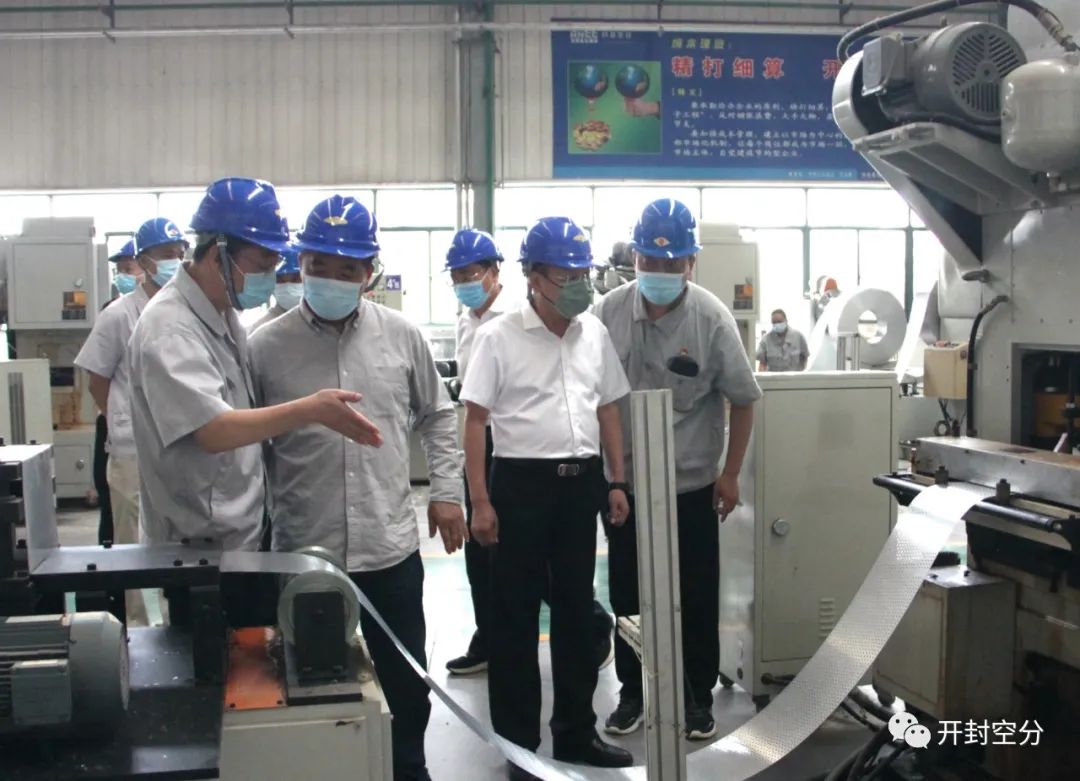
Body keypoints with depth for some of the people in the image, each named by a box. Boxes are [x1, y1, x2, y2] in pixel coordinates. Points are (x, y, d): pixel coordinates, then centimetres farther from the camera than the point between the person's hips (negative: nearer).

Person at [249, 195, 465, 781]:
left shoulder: (402, 337, 1)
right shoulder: (266, 347, -5)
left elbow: (437, 416, 13)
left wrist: (446, 490, 6)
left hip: (391, 548, 2)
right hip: (303, 554, -1)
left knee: (406, 680, 16)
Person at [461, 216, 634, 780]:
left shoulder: (594, 333, 7)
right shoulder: (498, 337, -8)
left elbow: (608, 411, 14)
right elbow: (475, 421, -8)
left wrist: (617, 482, 9)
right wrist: (481, 502, -12)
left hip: (582, 483, 5)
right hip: (522, 483, -5)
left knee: (577, 610, 14)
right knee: (515, 617, 4)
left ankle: (576, 732, 29)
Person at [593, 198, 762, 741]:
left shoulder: (712, 318, -12)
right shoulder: (609, 312, -7)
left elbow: (743, 400, -2)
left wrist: (731, 473, -1)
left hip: (691, 485, -1)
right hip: (623, 482, 2)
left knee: (696, 597, 10)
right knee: (627, 594, 13)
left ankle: (698, 696, 27)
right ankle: (632, 691, 30)